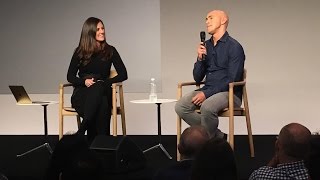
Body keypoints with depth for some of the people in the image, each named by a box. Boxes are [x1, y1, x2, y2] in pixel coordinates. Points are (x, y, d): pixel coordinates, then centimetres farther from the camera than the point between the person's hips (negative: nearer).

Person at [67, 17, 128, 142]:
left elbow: (123, 74, 3)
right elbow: (70, 76, 9)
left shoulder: (110, 51, 10)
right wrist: (84, 81, -12)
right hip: (82, 93, 0)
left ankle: (81, 132, -43)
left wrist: (104, 83, -12)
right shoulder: (80, 52, 10)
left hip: (102, 91, 0)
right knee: (101, 105, -37)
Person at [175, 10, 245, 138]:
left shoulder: (234, 47, -6)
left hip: (229, 93, -6)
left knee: (207, 107, -36)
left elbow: (232, 80, -13)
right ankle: (217, 136, -10)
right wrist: (200, 58, -4)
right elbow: (197, 78, 14)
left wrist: (207, 93, -17)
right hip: (208, 91, 7)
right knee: (180, 106, -19)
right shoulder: (206, 46, 14)